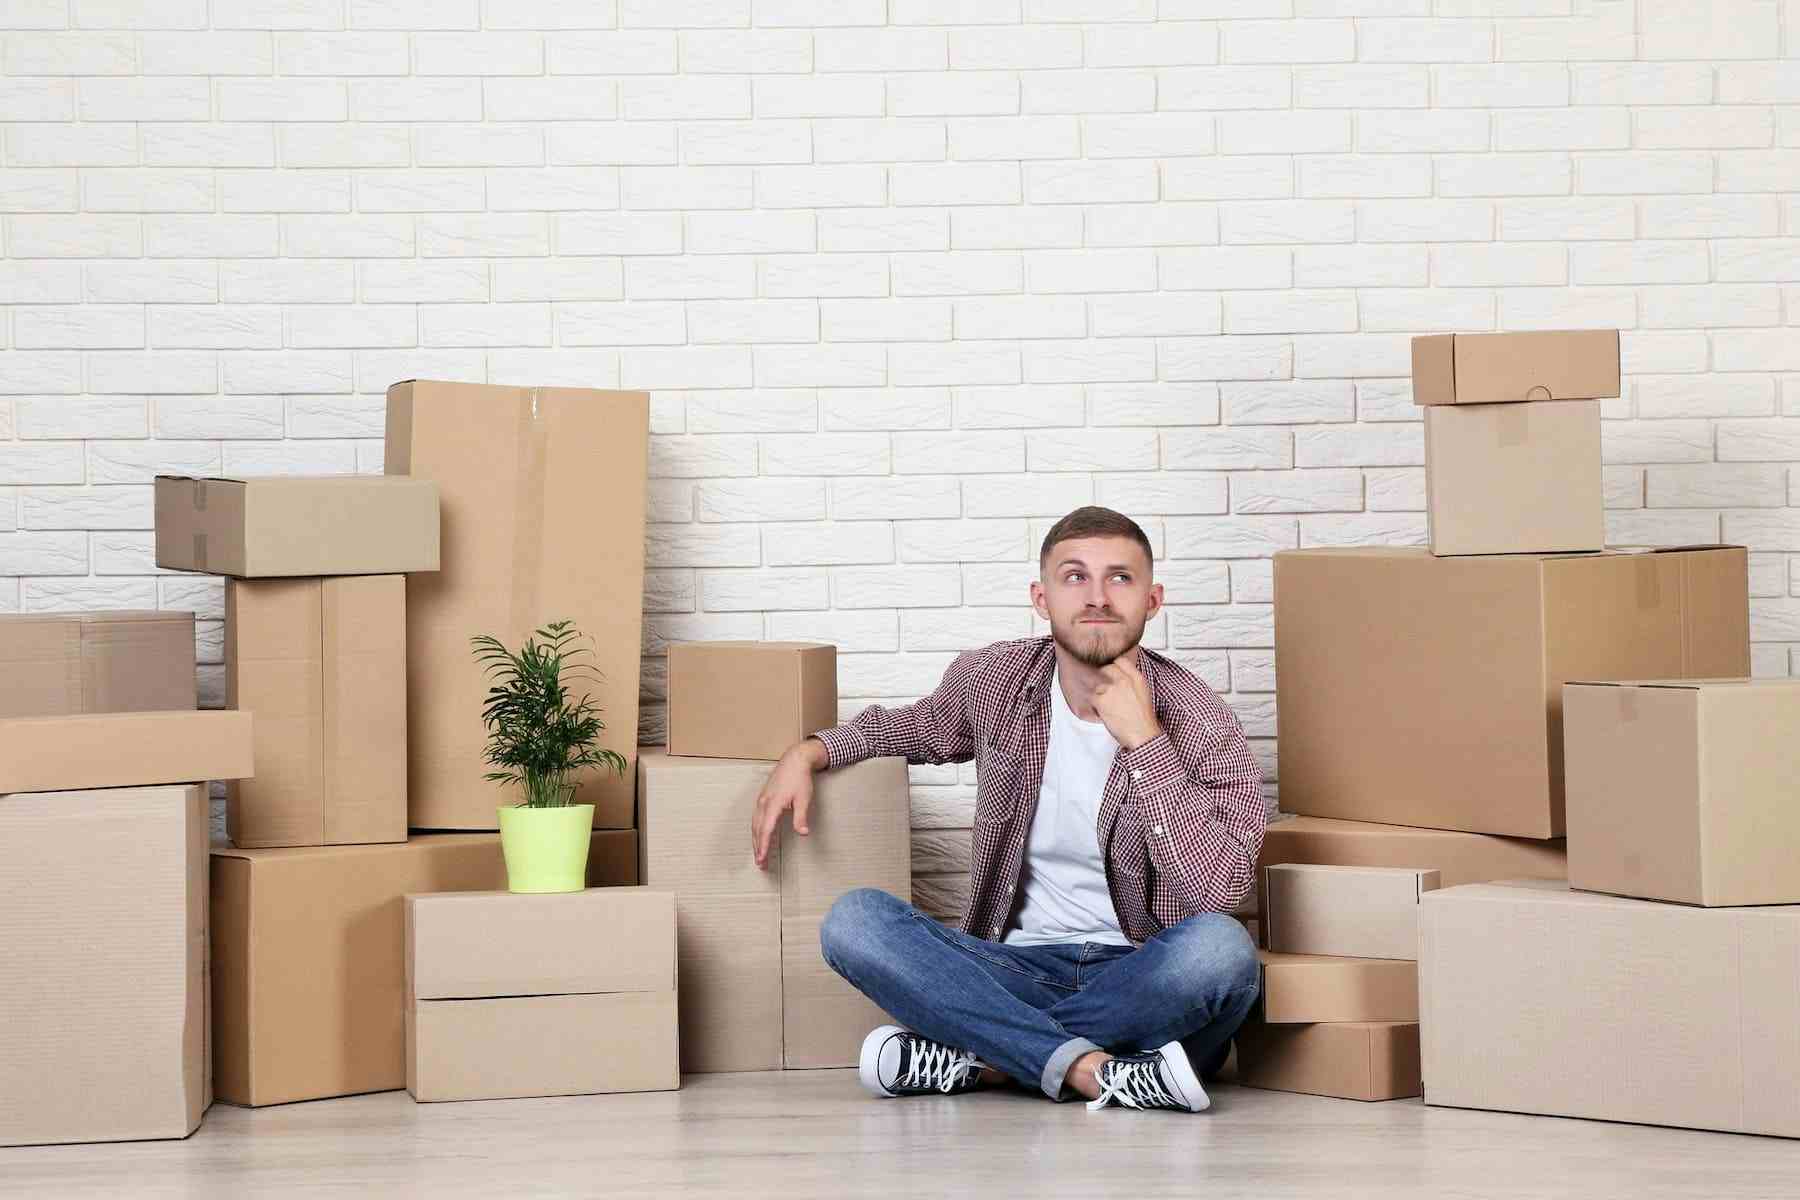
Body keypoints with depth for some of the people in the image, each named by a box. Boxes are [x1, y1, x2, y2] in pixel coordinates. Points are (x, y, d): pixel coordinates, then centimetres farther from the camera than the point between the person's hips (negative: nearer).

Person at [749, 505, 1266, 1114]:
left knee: (1221, 947, -37)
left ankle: (971, 1058, -25)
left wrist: (1143, 740, -21)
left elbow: (1216, 891, -21)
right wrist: (807, 753, 9)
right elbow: (914, 727, 27)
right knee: (854, 921, -22)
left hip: (1142, 974, -3)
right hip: (1019, 967, 3)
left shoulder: (1200, 725, -8)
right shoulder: (993, 679, 3)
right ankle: (1090, 1068, -31)